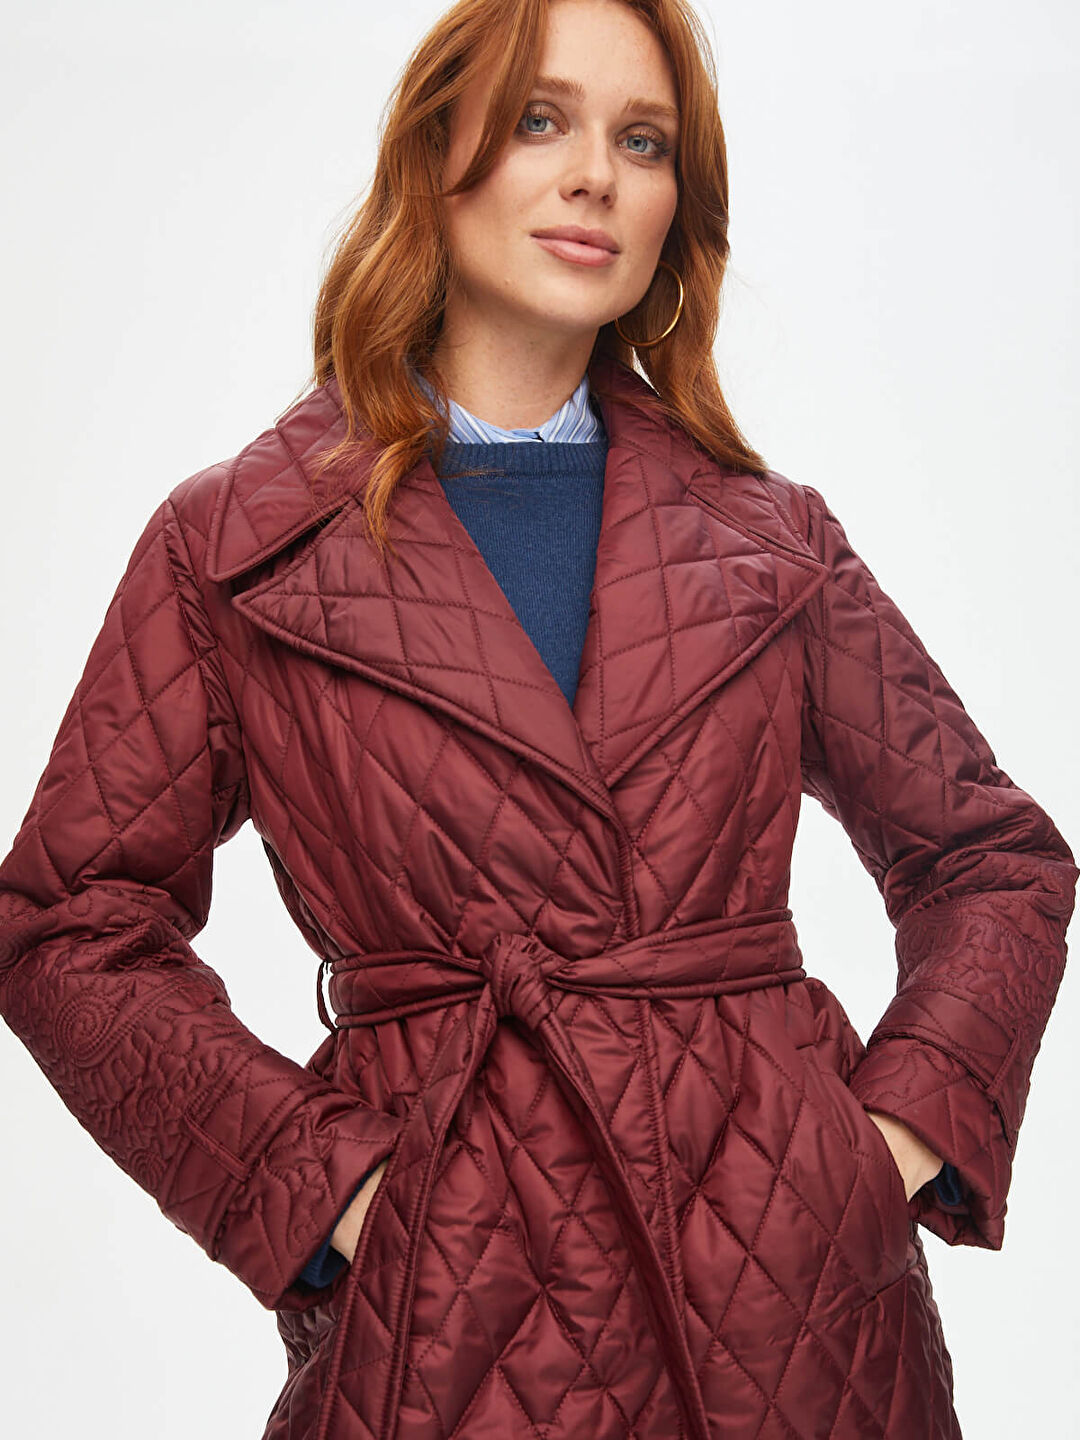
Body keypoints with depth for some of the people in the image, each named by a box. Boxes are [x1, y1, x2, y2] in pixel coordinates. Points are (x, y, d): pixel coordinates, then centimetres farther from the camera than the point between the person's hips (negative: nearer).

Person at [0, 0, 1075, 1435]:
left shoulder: (773, 540, 7)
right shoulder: (232, 546, 1)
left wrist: (906, 1125, 0)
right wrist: (313, 1175, -8)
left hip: (794, 1292, 2)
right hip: (448, 1305, -2)